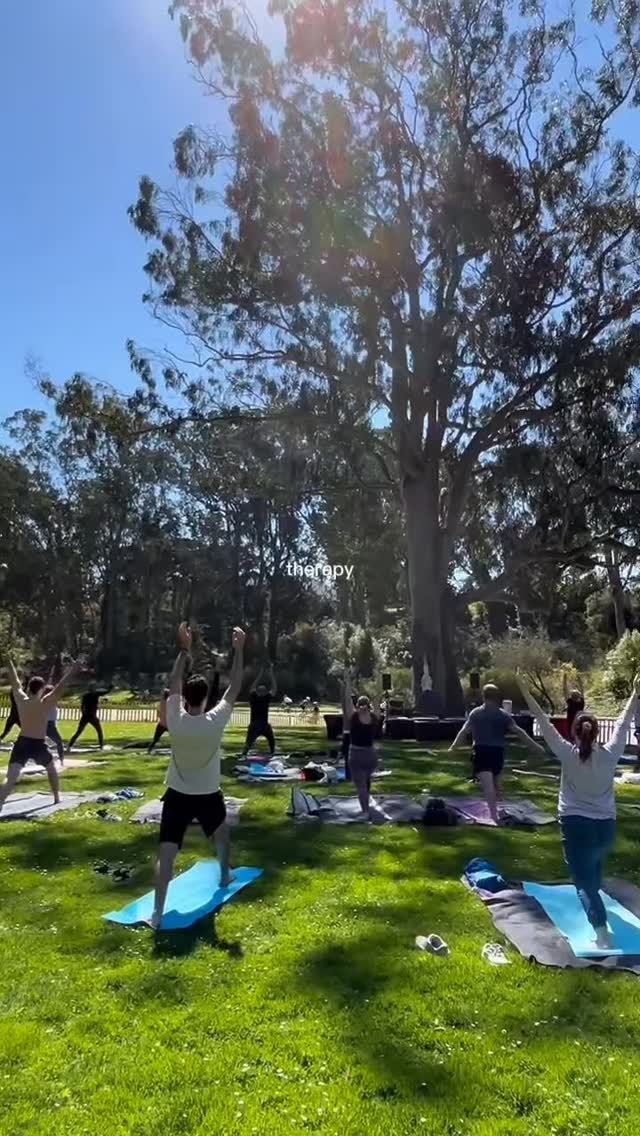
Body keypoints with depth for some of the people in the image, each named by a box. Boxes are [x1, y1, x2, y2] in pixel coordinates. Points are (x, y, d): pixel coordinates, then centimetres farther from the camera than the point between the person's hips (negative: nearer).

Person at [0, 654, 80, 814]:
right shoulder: (46, 703, -11)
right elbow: (58, 688, -13)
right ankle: (57, 798, 35)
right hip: (38, 745, -1)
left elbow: (15, 683, 10)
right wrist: (70, 673, -9)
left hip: (21, 743, 2)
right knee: (51, 768, 25)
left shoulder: (21, 700, -1)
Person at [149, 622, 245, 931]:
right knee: (222, 832, 30)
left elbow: (173, 685, -1)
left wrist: (184, 649, 2)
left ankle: (157, 912, -10)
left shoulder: (175, 720, -15)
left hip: (177, 795, 0)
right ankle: (225, 875, 48)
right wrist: (239, 650, -8)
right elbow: (234, 688, -11)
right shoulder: (216, 720, -19)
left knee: (166, 853, -4)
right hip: (208, 795, 0)